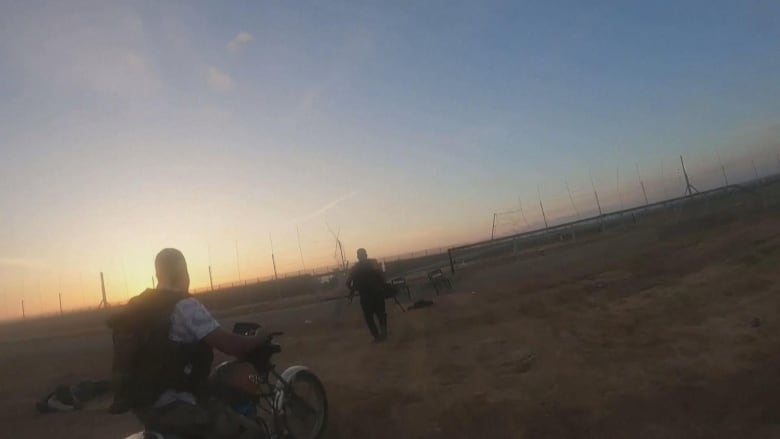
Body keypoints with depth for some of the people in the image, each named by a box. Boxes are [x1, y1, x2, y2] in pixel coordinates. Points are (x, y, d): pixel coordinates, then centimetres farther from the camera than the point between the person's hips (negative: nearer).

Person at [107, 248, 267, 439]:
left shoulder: (138, 306, 11)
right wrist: (260, 339, -5)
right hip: (172, 407, -10)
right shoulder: (184, 305, -16)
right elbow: (229, 344, -22)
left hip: (142, 405, 10)